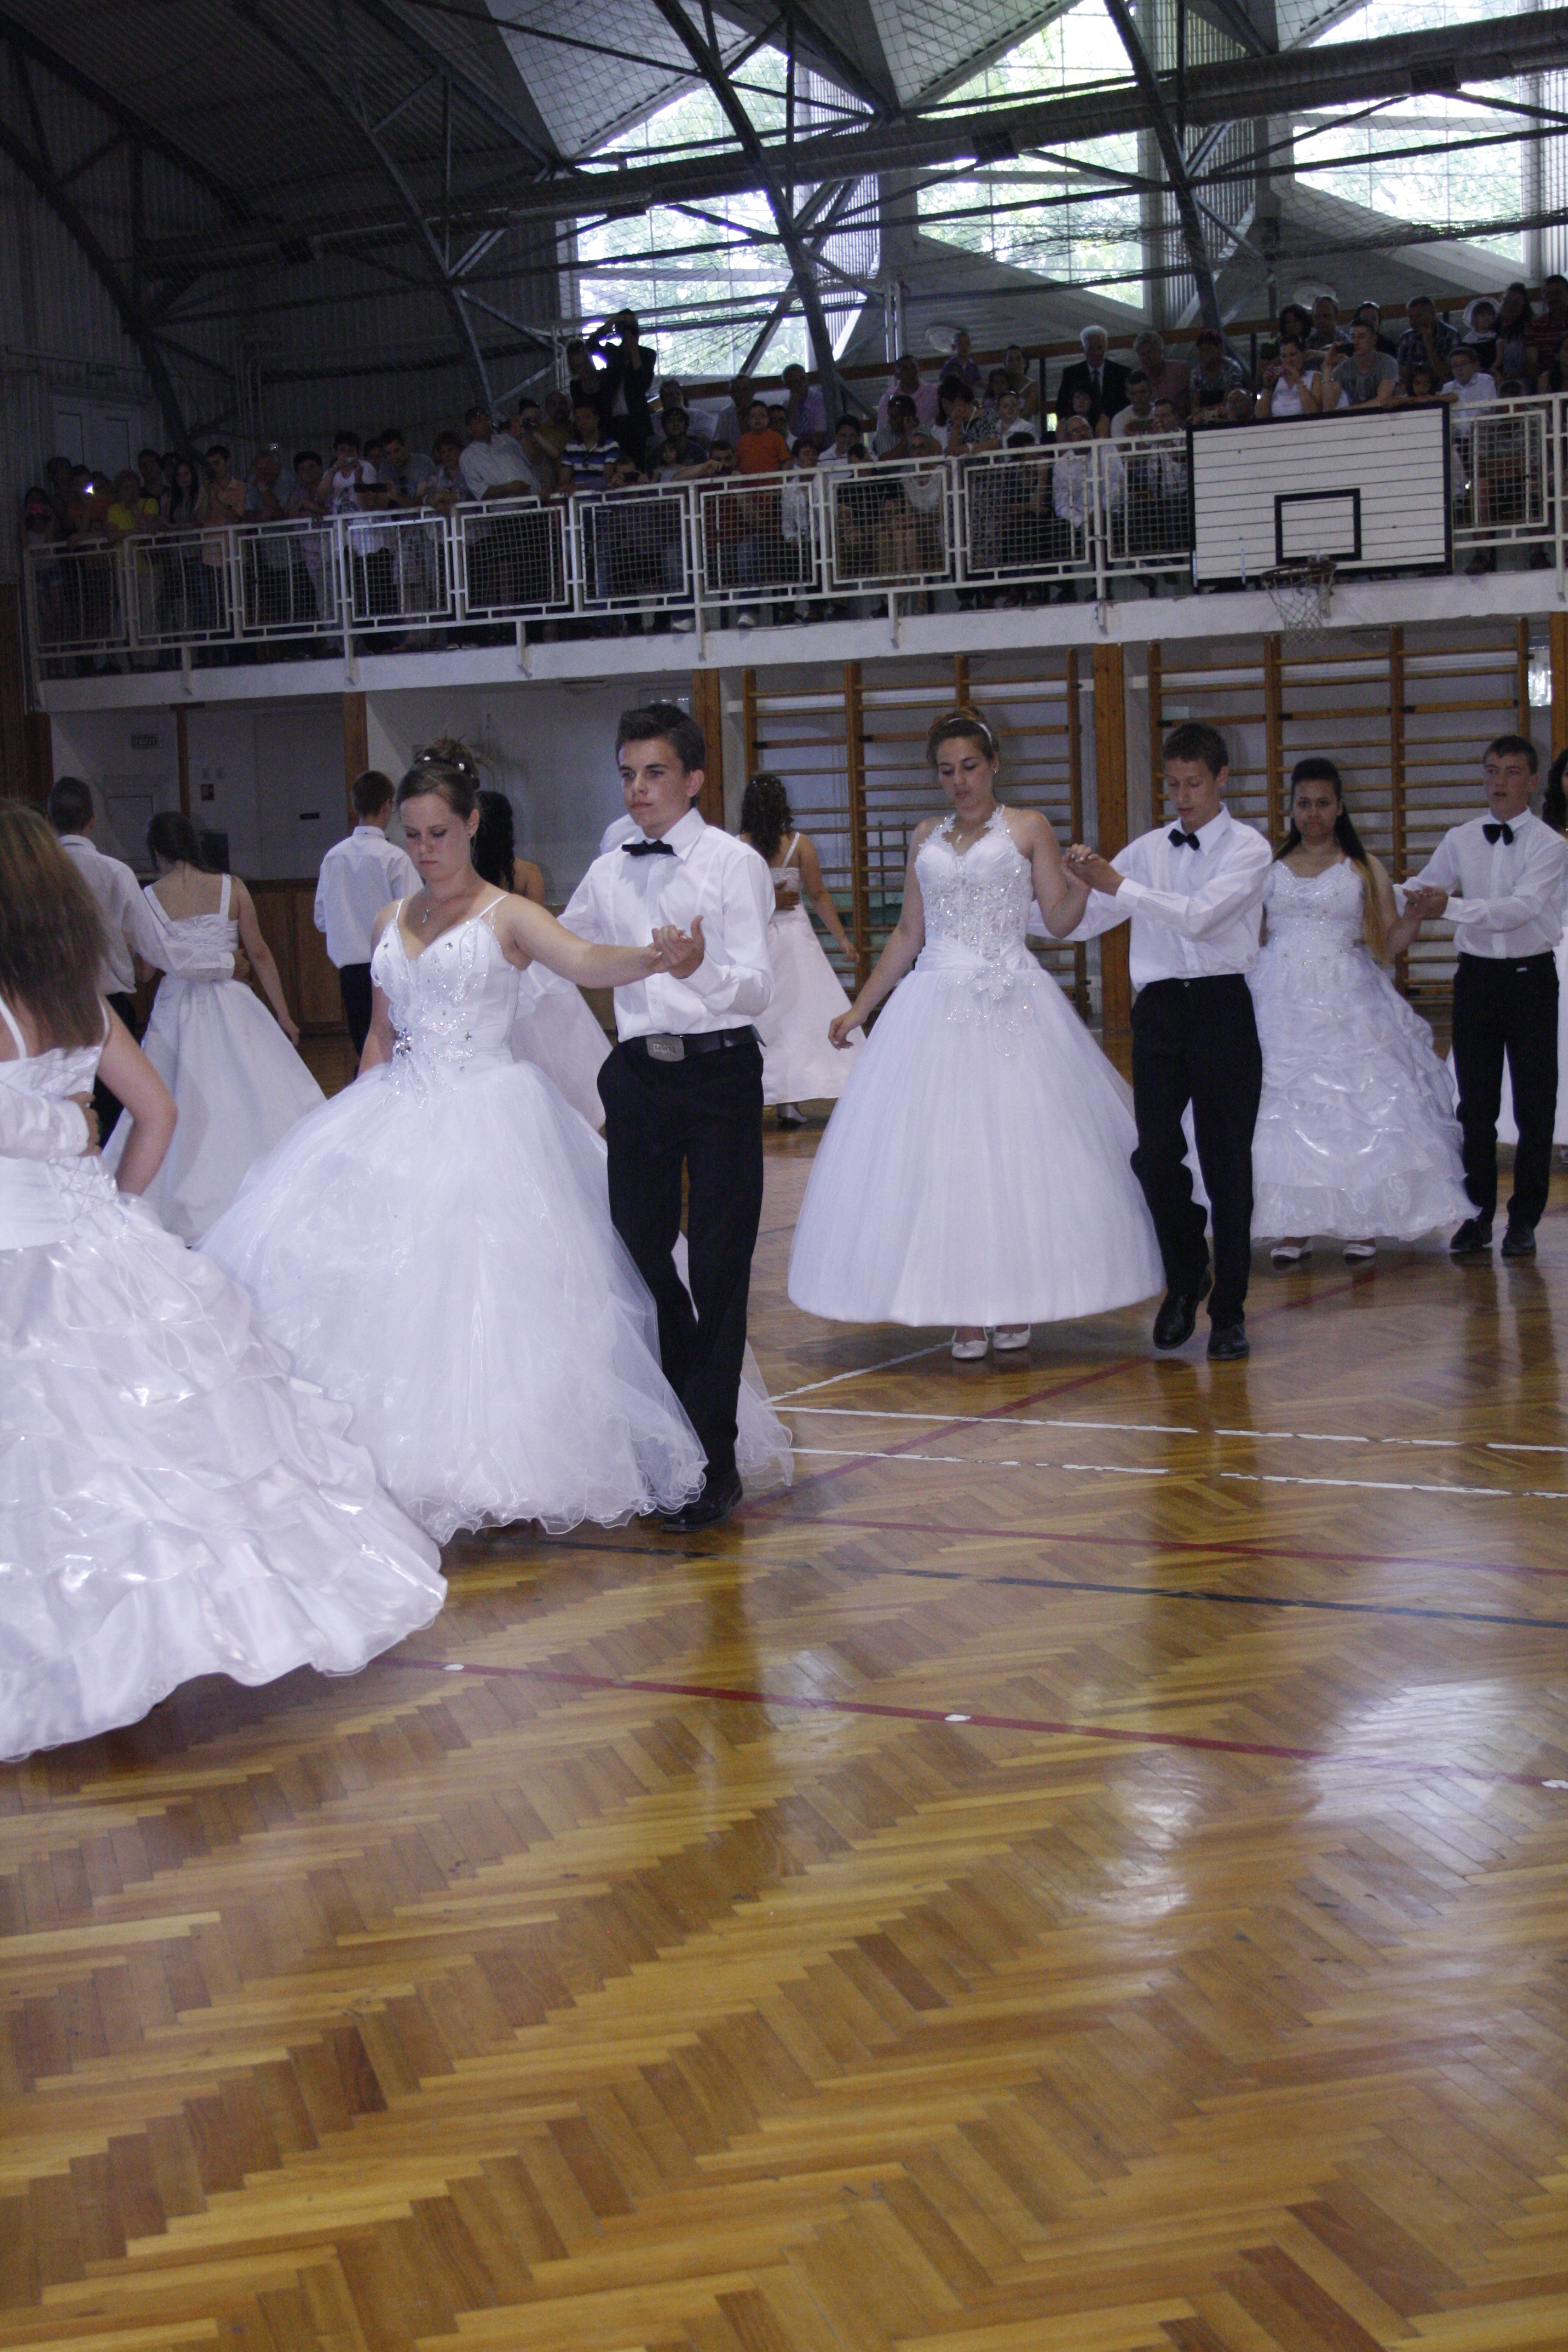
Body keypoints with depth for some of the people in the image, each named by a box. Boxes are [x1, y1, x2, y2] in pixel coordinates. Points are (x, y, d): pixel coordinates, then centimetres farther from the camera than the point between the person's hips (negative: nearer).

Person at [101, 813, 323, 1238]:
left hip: (176, 1012, 0)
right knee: (253, 1103, 4)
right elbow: (259, 953, 1)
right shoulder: (231, 887, -1)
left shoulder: (148, 898, -4)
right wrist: (283, 1015, 6)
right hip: (232, 1007, 0)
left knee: (182, 1113, 6)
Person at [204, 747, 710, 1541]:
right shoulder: (392, 922, 13)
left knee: (479, 1287, -8)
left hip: (485, 1121, -5)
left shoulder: (506, 916, -4)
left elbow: (585, 962, -22)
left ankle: (485, 1463, 3)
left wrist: (652, 958, -42)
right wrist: (361, 1120, 11)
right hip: (398, 1116, 5)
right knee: (377, 1281, -2)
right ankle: (393, 1461, 7)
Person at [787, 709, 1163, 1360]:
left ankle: (1015, 1304, 9)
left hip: (1012, 1004, -3)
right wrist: (859, 1008, 16)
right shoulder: (927, 837, 14)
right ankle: (965, 1312, 4)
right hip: (935, 1007, 3)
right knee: (938, 1151, -2)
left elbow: (1059, 918, 1)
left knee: (1016, 1147, -3)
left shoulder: (1027, 828, 5)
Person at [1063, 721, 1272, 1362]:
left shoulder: (1247, 848, 0)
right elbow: (1080, 924, 14)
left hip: (1222, 1007, -3)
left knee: (1227, 1160, 1)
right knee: (1154, 1154, -4)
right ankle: (1185, 1276, 22)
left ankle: (1229, 1311, 11)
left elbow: (1201, 915, -16)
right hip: (1159, 1008, 3)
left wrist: (1118, 884, -20)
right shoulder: (1147, 850, 12)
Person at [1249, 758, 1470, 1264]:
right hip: (1281, 1003, 1)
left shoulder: (1363, 869, 9)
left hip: (1347, 1007, -1)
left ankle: (1361, 1223, 4)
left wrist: (1419, 913, -12)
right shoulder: (1270, 867, 12)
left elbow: (1389, 942, 5)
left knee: (1356, 1107, -5)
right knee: (1282, 1108, -4)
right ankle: (1294, 1227, 2)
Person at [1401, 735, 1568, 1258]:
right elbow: (1421, 888, 10)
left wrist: (1452, 907, -28)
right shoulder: (1459, 841, 7)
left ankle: (1524, 1218, 11)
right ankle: (1478, 1213, 18)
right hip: (1477, 976, 3)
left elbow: (1523, 907, -20)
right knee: (1475, 1102, 8)